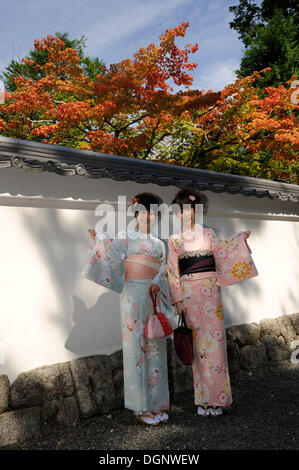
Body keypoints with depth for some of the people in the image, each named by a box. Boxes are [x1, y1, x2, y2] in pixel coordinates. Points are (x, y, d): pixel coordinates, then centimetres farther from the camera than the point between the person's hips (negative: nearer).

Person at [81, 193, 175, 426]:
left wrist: (157, 284, -11)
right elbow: (115, 257, -8)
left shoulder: (159, 244, 19)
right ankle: (142, 407, 8)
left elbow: (164, 269, 7)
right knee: (136, 345, -3)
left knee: (155, 346, 7)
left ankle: (157, 403, 19)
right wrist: (101, 237, -19)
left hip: (154, 296, 4)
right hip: (133, 295, -4)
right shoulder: (125, 236, 8)